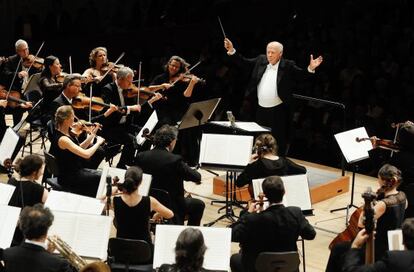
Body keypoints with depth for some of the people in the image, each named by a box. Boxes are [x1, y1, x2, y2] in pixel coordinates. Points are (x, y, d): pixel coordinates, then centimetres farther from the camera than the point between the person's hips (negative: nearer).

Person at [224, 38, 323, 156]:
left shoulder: (288, 66, -8)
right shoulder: (260, 60, 3)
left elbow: (301, 75, -10)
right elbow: (244, 62, 8)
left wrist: (310, 69, -29)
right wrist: (232, 50, -1)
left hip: (278, 111, -4)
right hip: (260, 109, 4)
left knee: (279, 140, 4)